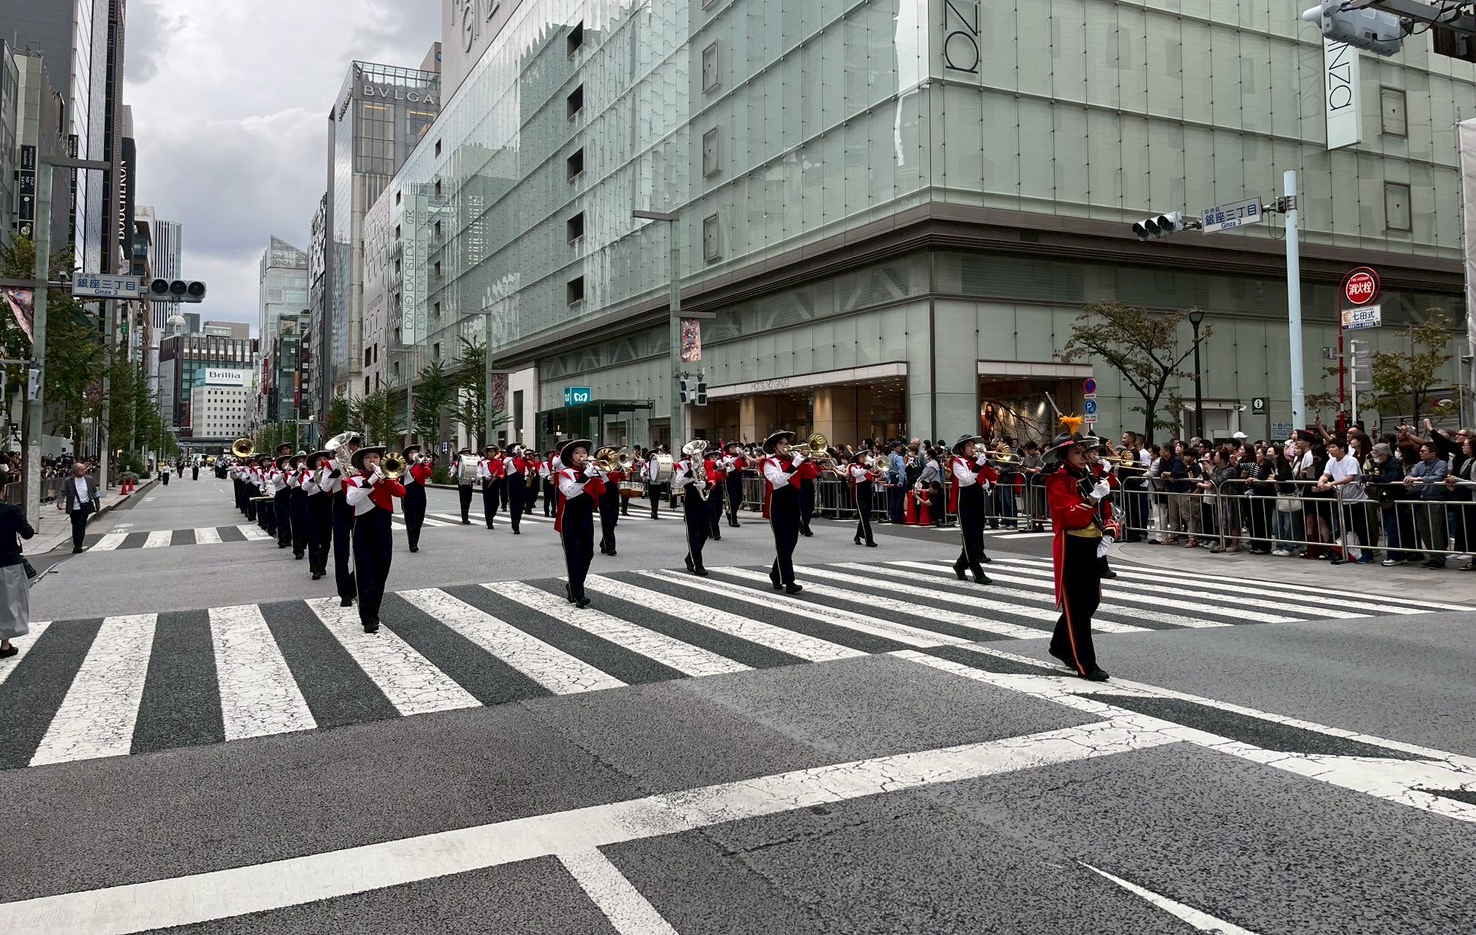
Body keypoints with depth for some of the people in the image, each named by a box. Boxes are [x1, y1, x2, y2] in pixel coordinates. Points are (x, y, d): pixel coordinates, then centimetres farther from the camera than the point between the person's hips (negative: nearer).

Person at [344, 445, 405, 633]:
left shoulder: (387, 477, 11)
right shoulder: (354, 481, 1)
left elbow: (401, 492, -8)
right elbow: (351, 500, -19)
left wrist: (384, 477, -19)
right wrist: (371, 480, -22)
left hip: (383, 532, 3)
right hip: (364, 532, -3)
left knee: (381, 575, 8)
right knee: (366, 576, -6)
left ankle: (373, 613, 22)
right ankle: (368, 619, -5)